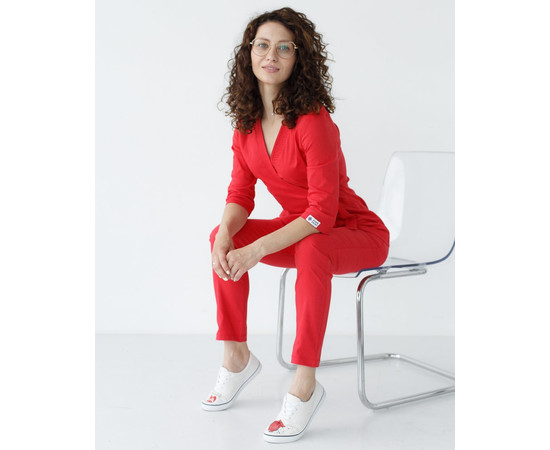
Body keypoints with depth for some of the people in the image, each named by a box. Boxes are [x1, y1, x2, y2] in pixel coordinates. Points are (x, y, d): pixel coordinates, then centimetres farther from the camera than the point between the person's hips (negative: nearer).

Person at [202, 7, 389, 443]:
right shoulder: (247, 121, -3)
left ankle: (305, 386, -27)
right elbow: (240, 195, -1)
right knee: (222, 237, -10)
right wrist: (226, 235, -22)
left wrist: (257, 250, -33)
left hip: (356, 233, -7)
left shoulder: (313, 120, -25)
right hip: (299, 228, 7)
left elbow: (323, 211, -29)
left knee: (311, 249, -38)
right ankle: (237, 358, 1)